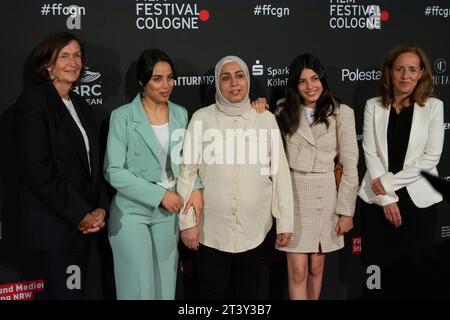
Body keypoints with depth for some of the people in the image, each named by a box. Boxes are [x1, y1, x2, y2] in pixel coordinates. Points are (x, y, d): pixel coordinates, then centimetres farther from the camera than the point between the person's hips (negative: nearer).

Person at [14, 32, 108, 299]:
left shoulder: (81, 106, 17)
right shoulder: (33, 101, -7)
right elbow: (37, 170, -15)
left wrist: (100, 209, 1)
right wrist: (80, 214, -13)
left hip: (82, 227, 7)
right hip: (51, 229, -7)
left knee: (77, 291, 10)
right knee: (62, 293, -6)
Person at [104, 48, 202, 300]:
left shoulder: (181, 114, 5)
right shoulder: (123, 116, -9)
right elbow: (114, 172, -13)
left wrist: (195, 187, -7)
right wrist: (159, 194, -16)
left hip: (168, 212, 4)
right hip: (131, 212, -4)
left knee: (165, 285, 12)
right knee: (139, 287, -1)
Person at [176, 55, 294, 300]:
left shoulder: (266, 119, 1)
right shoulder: (201, 118, -3)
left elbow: (279, 172, 2)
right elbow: (187, 172, -2)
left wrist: (284, 221, 1)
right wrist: (187, 221, -5)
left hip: (253, 230, 1)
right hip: (211, 231, -1)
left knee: (248, 294, 15)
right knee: (211, 294, 9)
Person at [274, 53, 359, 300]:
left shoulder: (341, 113, -3)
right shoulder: (284, 112, 4)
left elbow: (350, 165, -2)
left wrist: (346, 210, -4)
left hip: (325, 195, 0)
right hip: (291, 194, 0)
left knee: (316, 267, 11)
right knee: (297, 271, -2)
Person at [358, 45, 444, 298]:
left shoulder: (434, 107, -1)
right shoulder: (374, 106, 3)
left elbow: (431, 157, -8)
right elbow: (370, 153, -3)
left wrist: (389, 182, -12)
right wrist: (386, 197, -11)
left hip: (418, 200, -1)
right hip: (379, 199, 1)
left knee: (414, 274, 5)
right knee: (387, 268, 8)